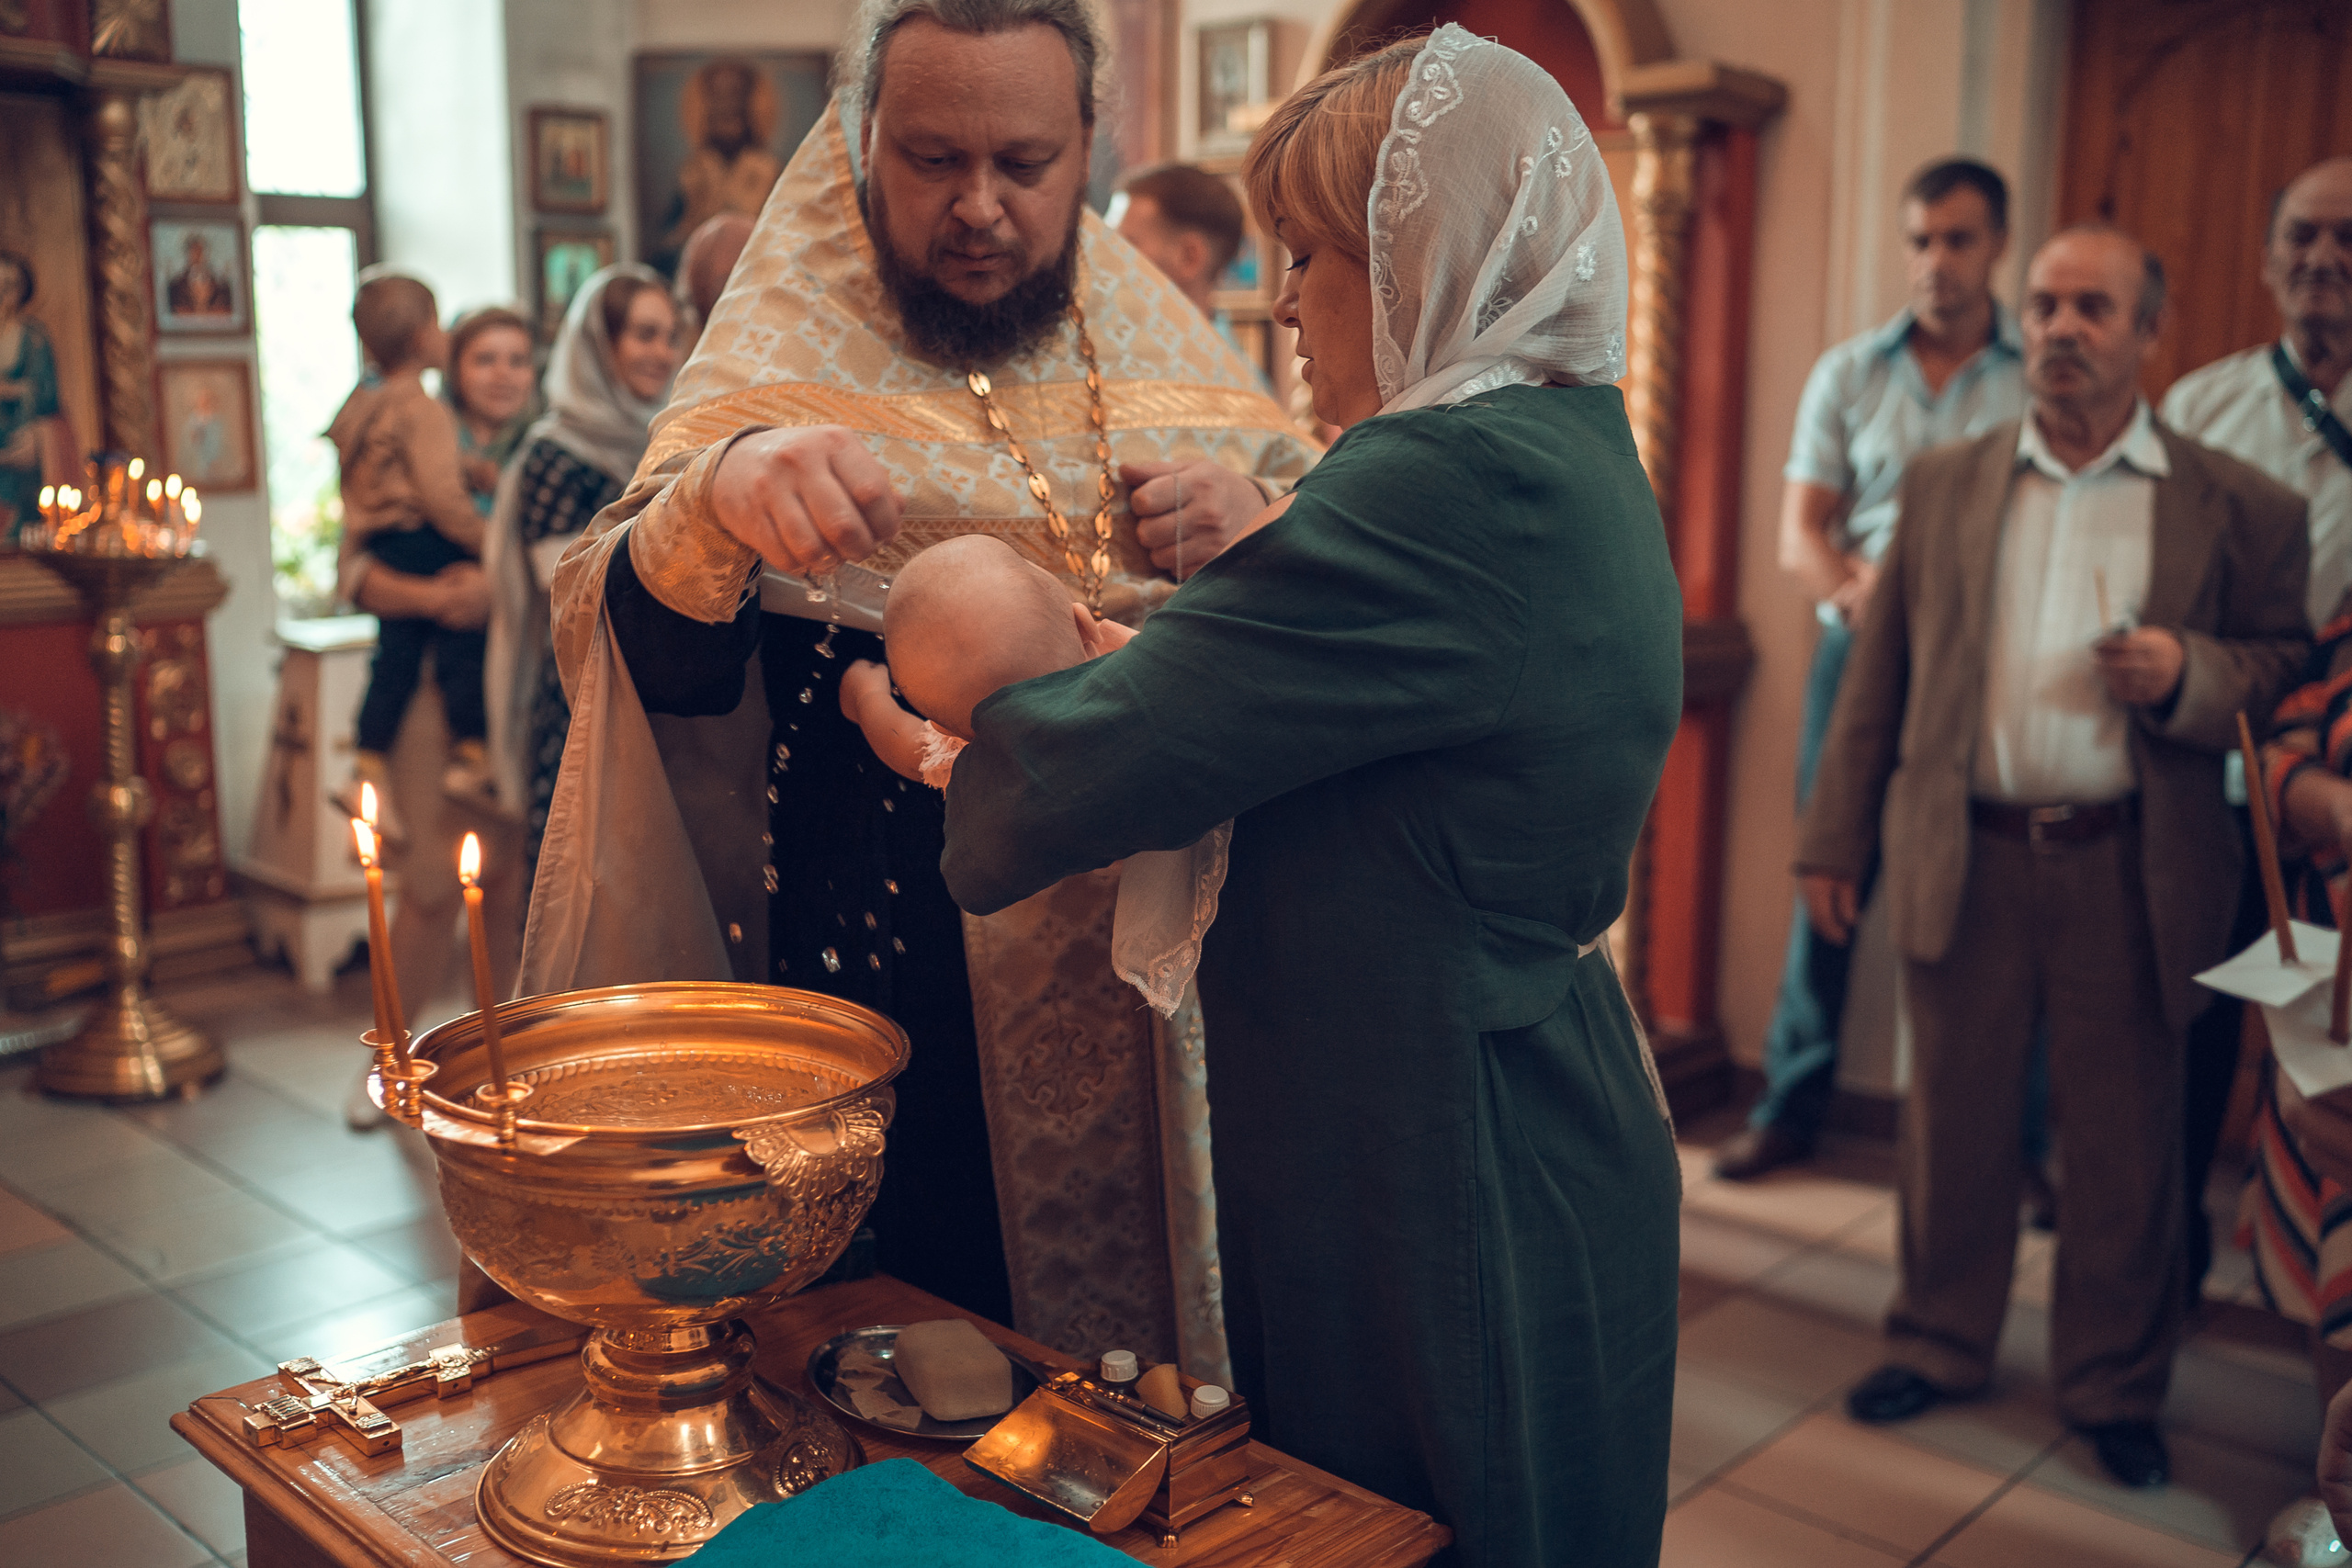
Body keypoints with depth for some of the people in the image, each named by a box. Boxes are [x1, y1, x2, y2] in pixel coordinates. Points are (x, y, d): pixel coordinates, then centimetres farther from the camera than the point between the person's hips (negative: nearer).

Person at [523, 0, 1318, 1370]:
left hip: (1143, 1019, 3)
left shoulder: (1163, 354, 5)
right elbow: (638, 656, -16)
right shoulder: (785, 365, -4)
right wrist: (717, 494, -37)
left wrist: (1254, 527, -17)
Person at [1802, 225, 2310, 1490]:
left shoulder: (2236, 507, 1)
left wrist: (2188, 672, -17)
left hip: (2130, 875, -1)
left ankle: (2115, 1390, 28)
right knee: (1953, 1127, 13)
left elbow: (2288, 670, 3)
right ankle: (1939, 1347, 32)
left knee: (2125, 1149, 9)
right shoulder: (1942, 485, 7)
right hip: (1965, 861, 1)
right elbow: (1877, 678, 7)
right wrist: (1834, 839, 5)